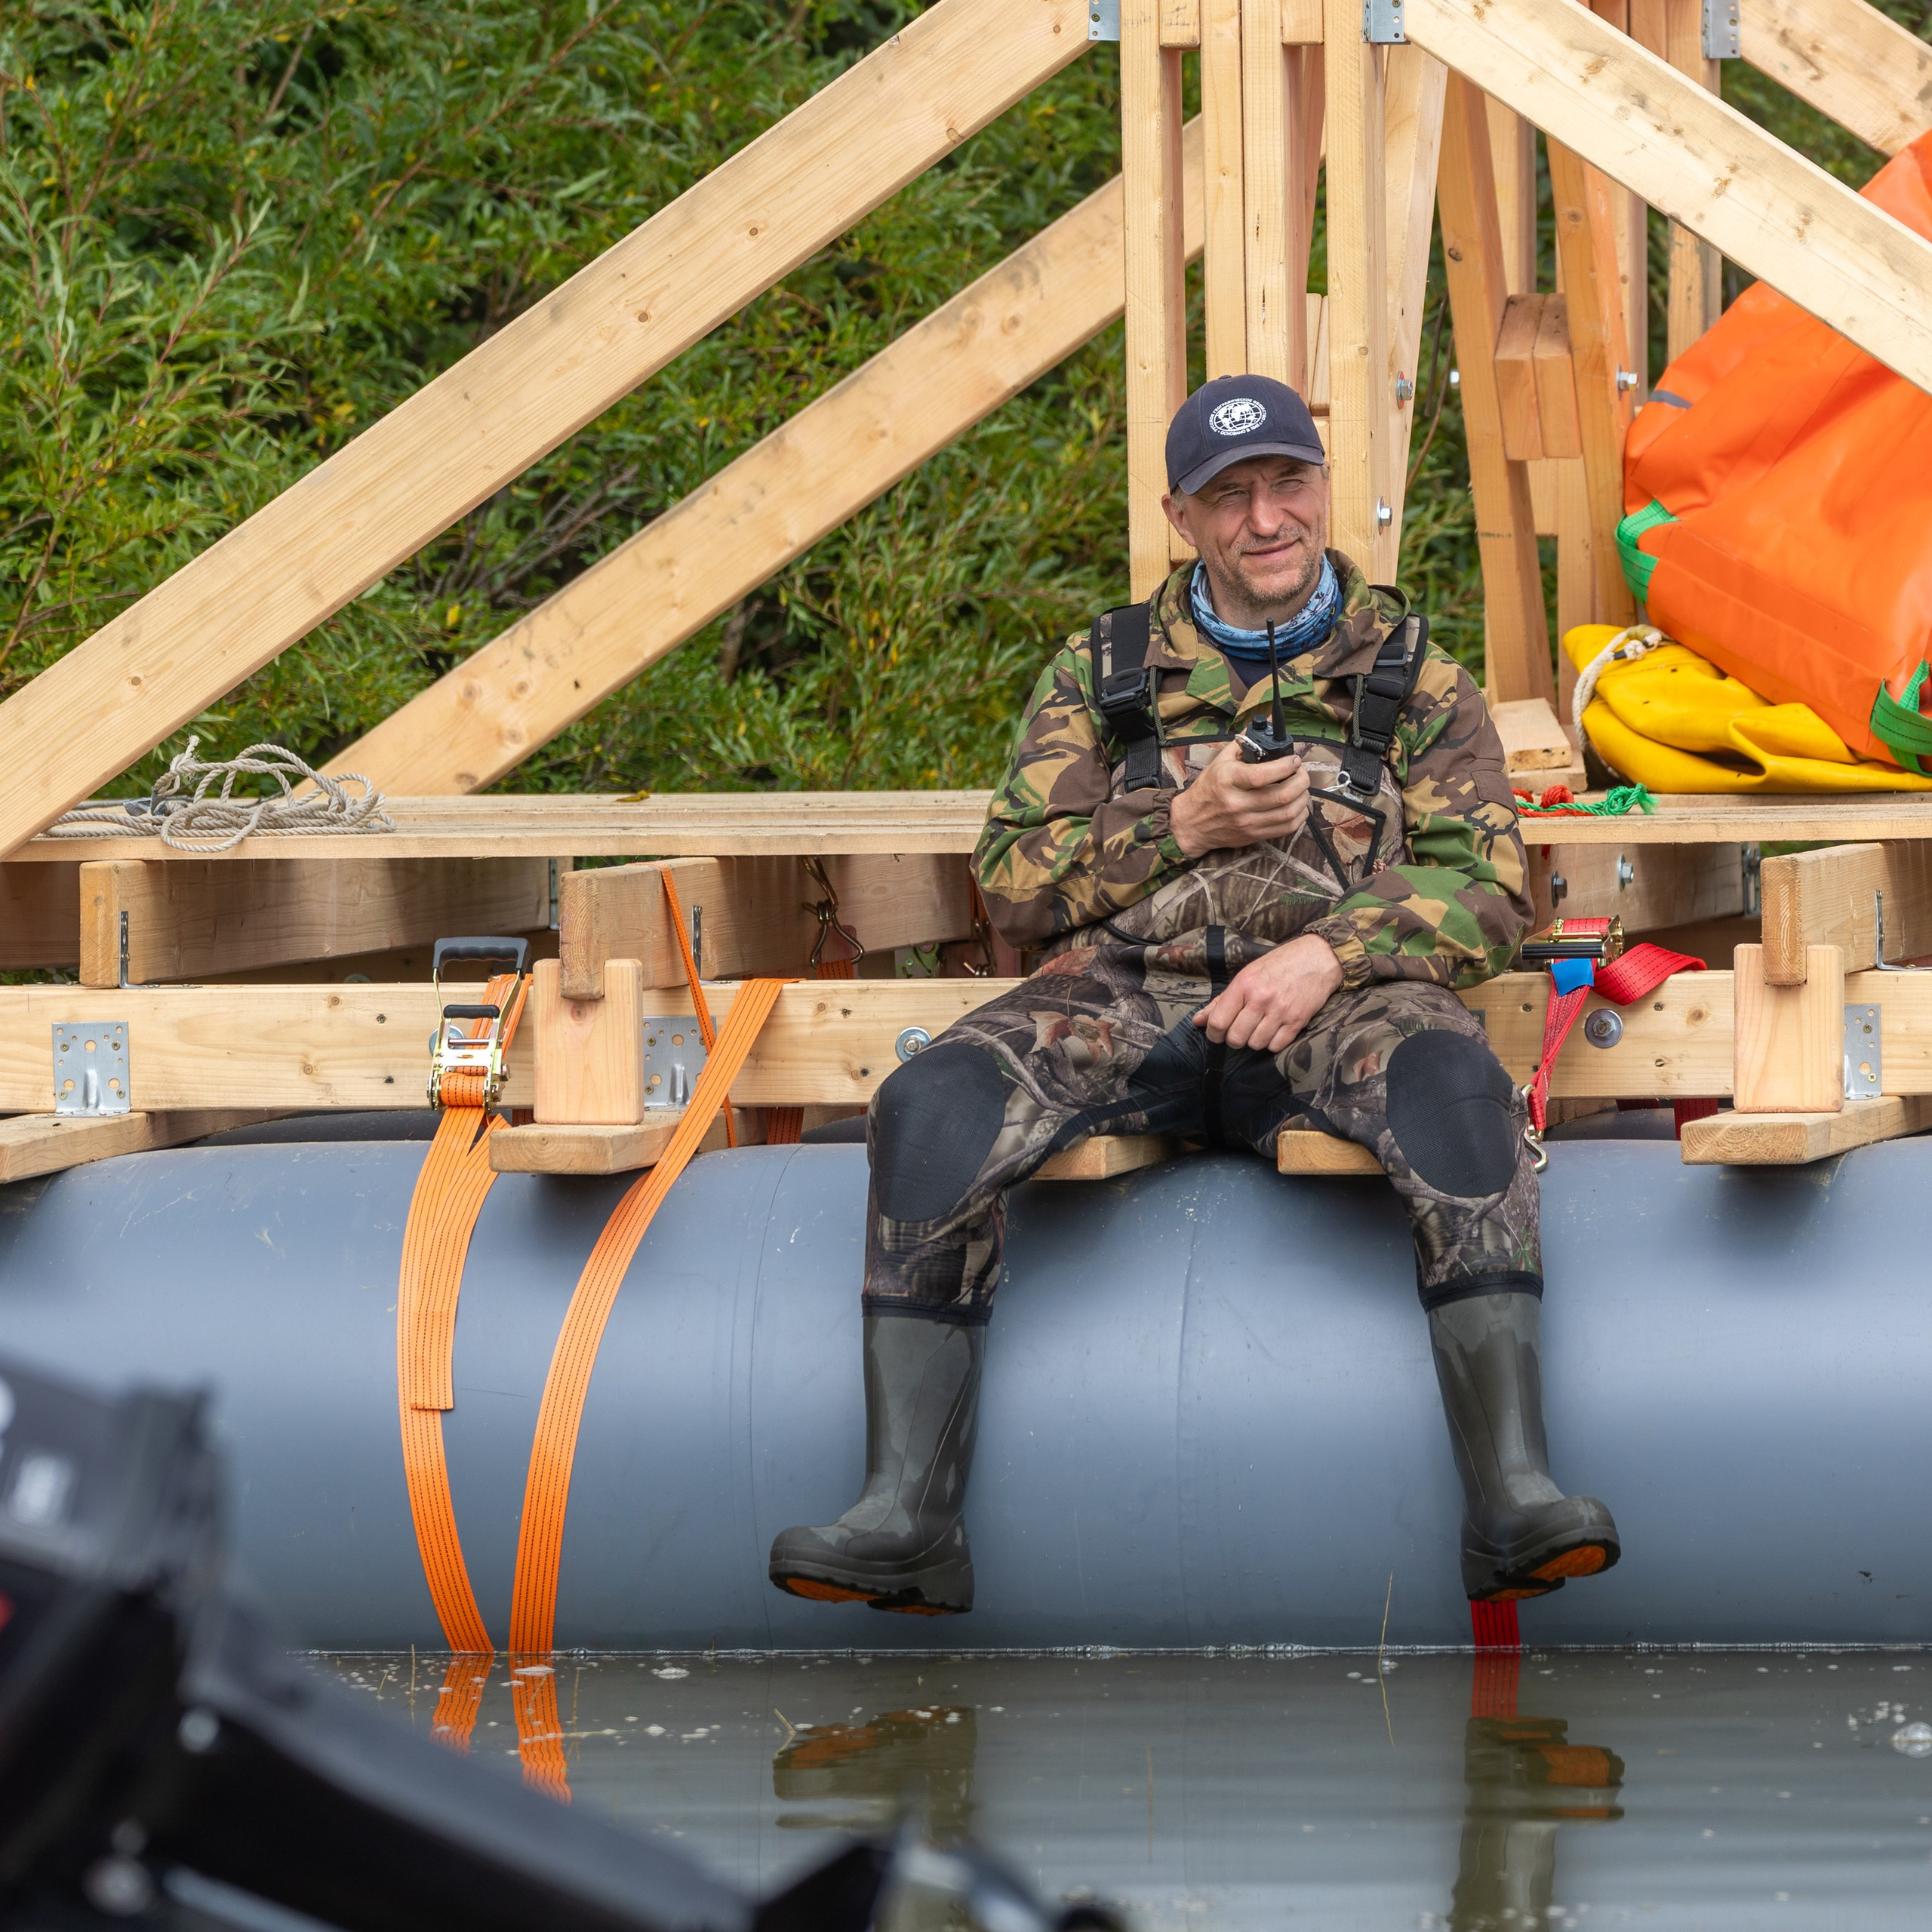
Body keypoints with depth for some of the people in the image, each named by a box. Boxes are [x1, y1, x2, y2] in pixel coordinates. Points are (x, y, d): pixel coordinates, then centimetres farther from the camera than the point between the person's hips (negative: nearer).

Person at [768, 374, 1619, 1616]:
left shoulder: (1412, 677, 16)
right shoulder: (1103, 674, 20)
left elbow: (1486, 885, 4)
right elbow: (1015, 884, 13)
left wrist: (1329, 951, -14)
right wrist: (1179, 826, -4)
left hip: (1326, 1001, -1)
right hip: (1126, 991, 2)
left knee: (1454, 1088, -38)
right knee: (933, 1110, -30)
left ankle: (1513, 1493, -46)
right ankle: (905, 1508, -33)